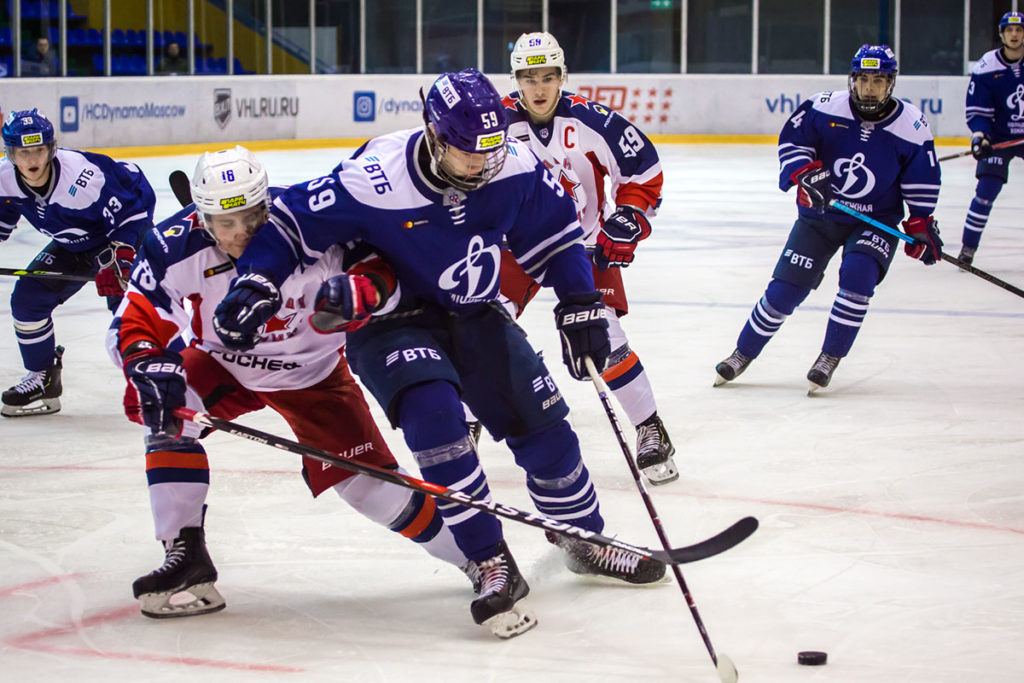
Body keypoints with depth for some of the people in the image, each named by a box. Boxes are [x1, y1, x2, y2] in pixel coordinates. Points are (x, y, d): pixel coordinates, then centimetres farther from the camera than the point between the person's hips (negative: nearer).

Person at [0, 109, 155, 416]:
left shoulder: (84, 174, -36)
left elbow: (131, 210, -27)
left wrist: (118, 260, -31)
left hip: (127, 236, -6)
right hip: (72, 247, 6)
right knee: (27, 298, -3)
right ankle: (43, 380, 14)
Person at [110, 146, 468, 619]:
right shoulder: (176, 247, -25)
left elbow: (377, 270, -22)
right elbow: (133, 323, -21)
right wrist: (149, 368, -42)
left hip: (312, 371, -2)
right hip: (221, 364, 2)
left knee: (368, 479, -9)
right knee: (167, 408, -25)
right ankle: (186, 558, -17)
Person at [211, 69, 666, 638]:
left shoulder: (516, 169, -15)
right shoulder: (376, 180, -29)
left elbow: (554, 233, 2)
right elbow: (294, 220, -18)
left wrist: (581, 306, -2)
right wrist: (256, 285, -28)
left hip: (474, 315, 5)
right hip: (390, 321, -5)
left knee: (543, 423, 2)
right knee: (434, 414, -29)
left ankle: (585, 540, 27)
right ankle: (494, 568, -21)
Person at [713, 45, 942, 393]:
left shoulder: (911, 126, -11)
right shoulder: (826, 108, -13)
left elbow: (922, 181, -3)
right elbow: (792, 138, -5)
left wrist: (922, 226, -5)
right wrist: (804, 173, -21)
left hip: (875, 222, -1)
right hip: (819, 214, 1)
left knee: (858, 276, -26)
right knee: (785, 288, -4)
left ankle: (829, 359, -8)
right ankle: (743, 354, 16)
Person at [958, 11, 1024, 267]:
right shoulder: (986, 68, -11)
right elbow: (976, 110, -8)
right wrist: (980, 136, -22)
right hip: (999, 137, -2)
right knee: (987, 190, -13)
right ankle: (968, 247, -4)